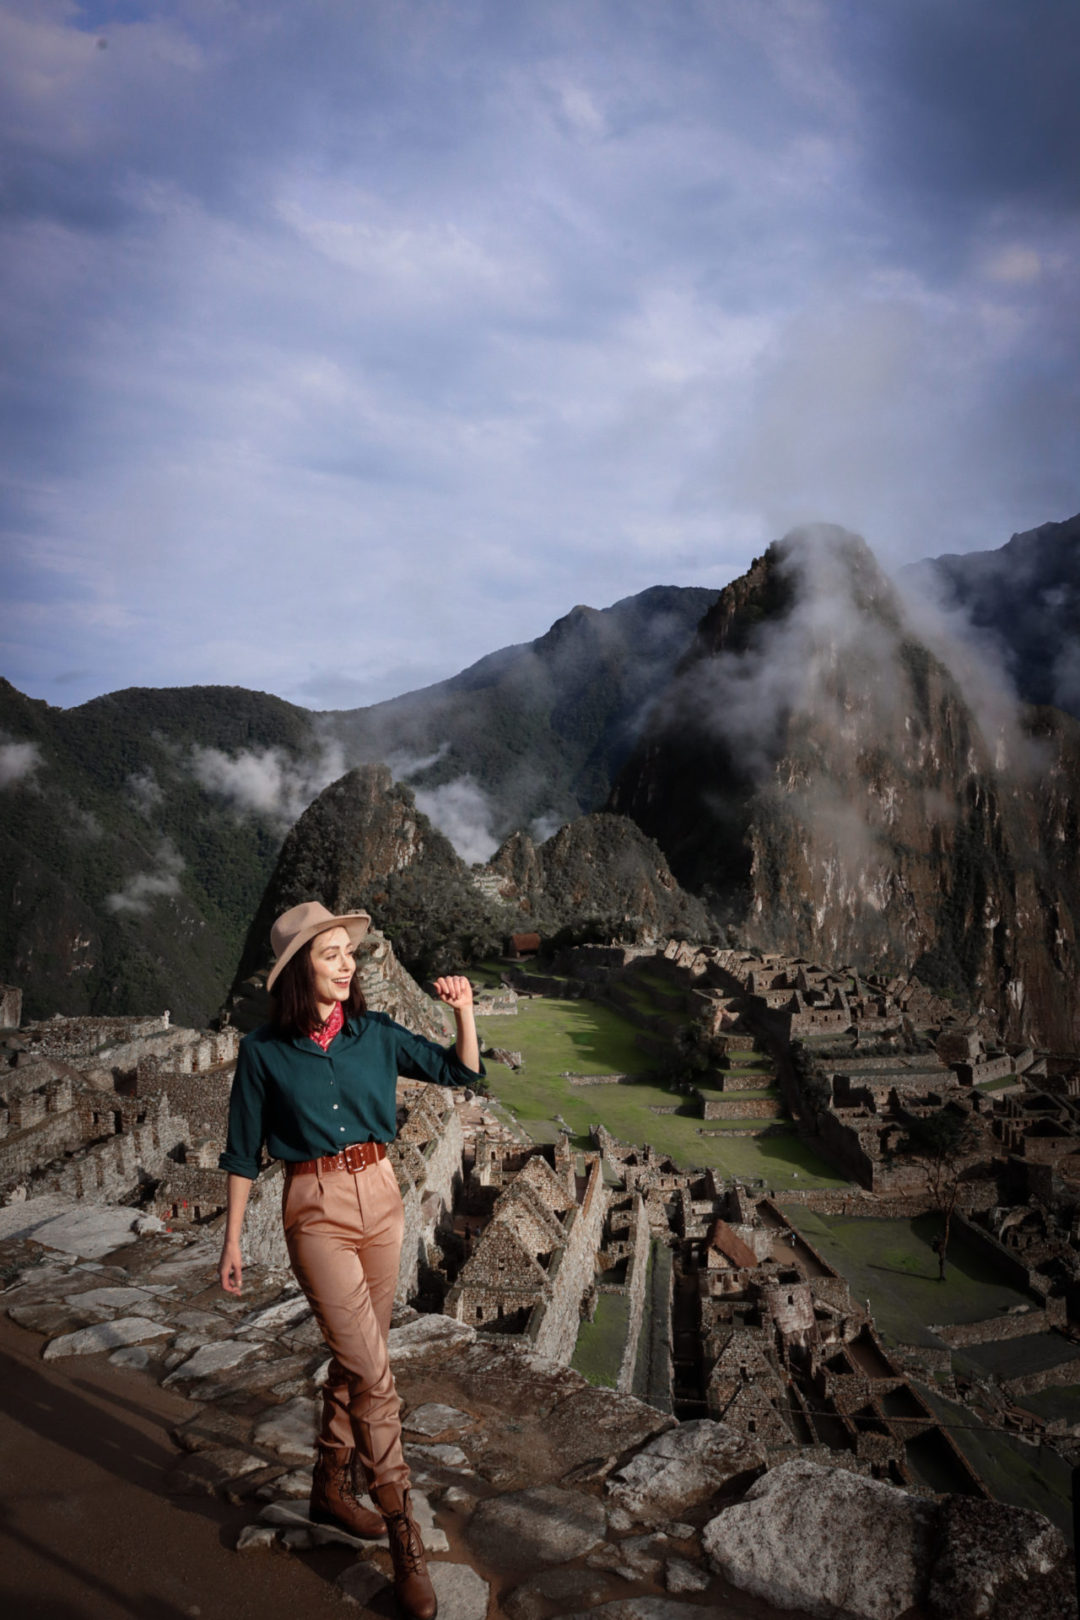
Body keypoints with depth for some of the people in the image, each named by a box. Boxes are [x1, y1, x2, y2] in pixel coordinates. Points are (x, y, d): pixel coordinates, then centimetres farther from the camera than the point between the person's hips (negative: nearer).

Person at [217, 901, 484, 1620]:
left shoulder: (375, 1034, 2)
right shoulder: (264, 1051, -6)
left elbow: (461, 1071, 5)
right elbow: (244, 1153, 1)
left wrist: (464, 1012, -11)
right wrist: (232, 1240, 1)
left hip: (381, 1197, 4)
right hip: (317, 1208, -4)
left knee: (356, 1358, 15)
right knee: (372, 1371, -8)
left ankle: (332, 1487, 36)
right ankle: (406, 1540, 2)